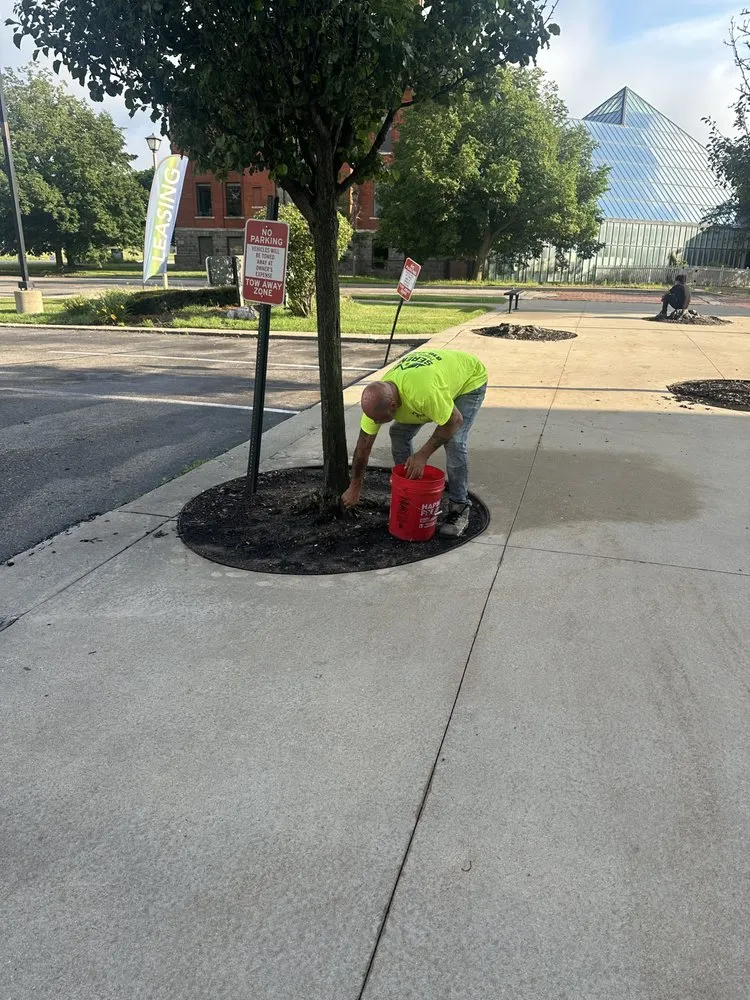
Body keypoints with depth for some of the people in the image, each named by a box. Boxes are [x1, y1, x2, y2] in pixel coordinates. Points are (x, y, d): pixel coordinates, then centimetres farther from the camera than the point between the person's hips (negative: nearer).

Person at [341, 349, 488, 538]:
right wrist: (355, 488, -8)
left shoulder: (423, 393, -46)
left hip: (469, 378, -6)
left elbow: (455, 420, -31)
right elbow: (363, 446, -14)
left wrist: (423, 454, -29)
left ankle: (459, 508, -6)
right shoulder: (377, 398, -24)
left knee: (454, 442, -23)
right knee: (399, 433, -5)